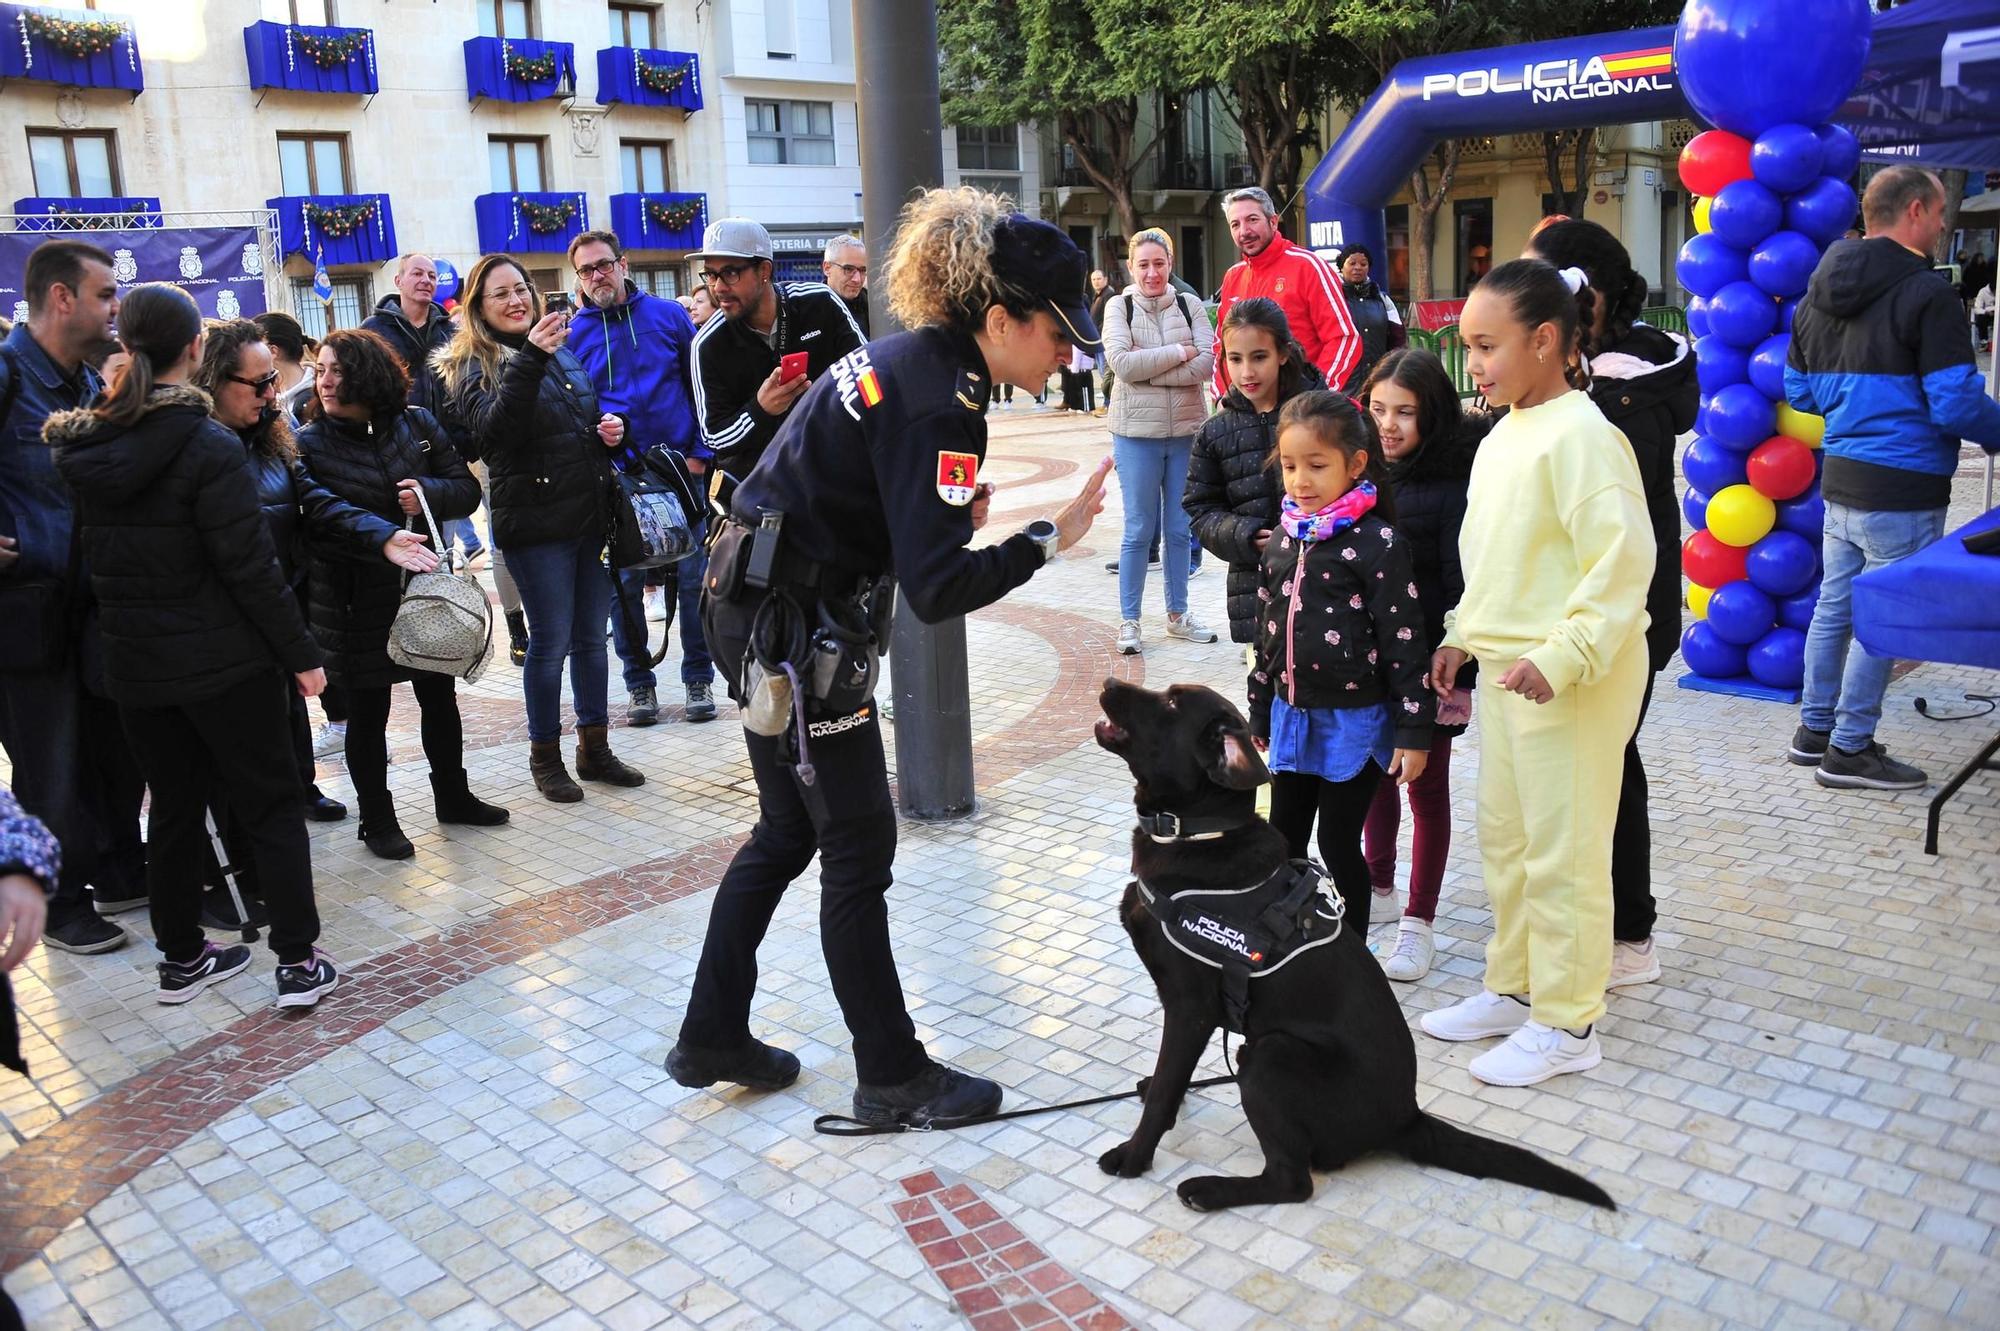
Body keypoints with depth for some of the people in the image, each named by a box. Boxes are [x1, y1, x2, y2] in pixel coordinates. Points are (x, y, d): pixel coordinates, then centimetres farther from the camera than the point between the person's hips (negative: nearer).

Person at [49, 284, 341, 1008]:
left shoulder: (83, 447, 1)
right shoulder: (207, 446, -17)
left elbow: (93, 554, 10)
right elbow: (251, 567, -17)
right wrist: (300, 652, -11)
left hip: (135, 663, 6)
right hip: (223, 660, -5)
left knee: (175, 809, 17)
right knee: (272, 807, 5)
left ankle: (181, 957, 27)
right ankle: (297, 962, 5)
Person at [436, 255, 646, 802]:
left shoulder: (563, 350, 13)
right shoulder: (474, 366, -5)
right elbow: (494, 431, -24)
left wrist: (610, 427, 3)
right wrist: (528, 360, -32)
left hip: (592, 515, 6)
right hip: (536, 524, -6)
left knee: (592, 634, 12)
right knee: (552, 641, 0)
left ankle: (594, 746, 24)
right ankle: (545, 755, 16)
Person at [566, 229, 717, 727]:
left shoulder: (668, 316, 2)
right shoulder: (573, 334, 4)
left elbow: (701, 386, 4)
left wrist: (700, 452, -4)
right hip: (616, 478, 1)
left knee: (693, 578, 2)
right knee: (624, 583, 4)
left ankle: (699, 679, 15)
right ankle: (639, 683, 18)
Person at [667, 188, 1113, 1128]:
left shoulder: (915, 357, 8)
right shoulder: (937, 403, -22)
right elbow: (938, 590, -27)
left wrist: (952, 508, 4)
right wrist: (1046, 542, -22)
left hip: (764, 608, 10)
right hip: (789, 626, -10)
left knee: (787, 831, 19)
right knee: (858, 848, 2)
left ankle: (712, 1039, 32)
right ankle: (893, 1079, 18)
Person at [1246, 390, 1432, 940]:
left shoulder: (1377, 542, -15)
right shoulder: (1284, 538, 5)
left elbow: (1404, 641, -14)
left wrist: (1413, 731, -14)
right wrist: (1259, 713, 17)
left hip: (1355, 720, -6)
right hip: (1292, 715, 6)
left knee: (1338, 843, 4)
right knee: (1283, 839, 14)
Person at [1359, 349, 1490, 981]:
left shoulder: (1452, 484, -13)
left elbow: (1462, 588, -15)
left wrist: (1455, 673, -18)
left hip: (1426, 665, -5)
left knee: (1426, 785, 7)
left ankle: (1418, 922, 19)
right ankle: (1379, 887, 38)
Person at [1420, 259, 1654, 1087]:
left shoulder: (1579, 435, -17)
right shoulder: (1503, 434, 11)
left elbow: (1622, 559, -22)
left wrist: (1563, 655, -27)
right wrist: (1464, 635, 18)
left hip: (1568, 678, -9)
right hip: (1502, 667, 9)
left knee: (1562, 853, 1)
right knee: (1502, 838, 17)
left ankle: (1566, 1025, 15)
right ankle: (1514, 988, 33)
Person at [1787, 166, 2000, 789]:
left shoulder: (1818, 292, 9)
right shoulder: (1926, 294, -15)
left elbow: (1798, 391, 16)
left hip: (1839, 479, 8)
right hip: (1902, 488, -8)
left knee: (1835, 606, 17)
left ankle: (1815, 730, 27)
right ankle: (1849, 750, 9)